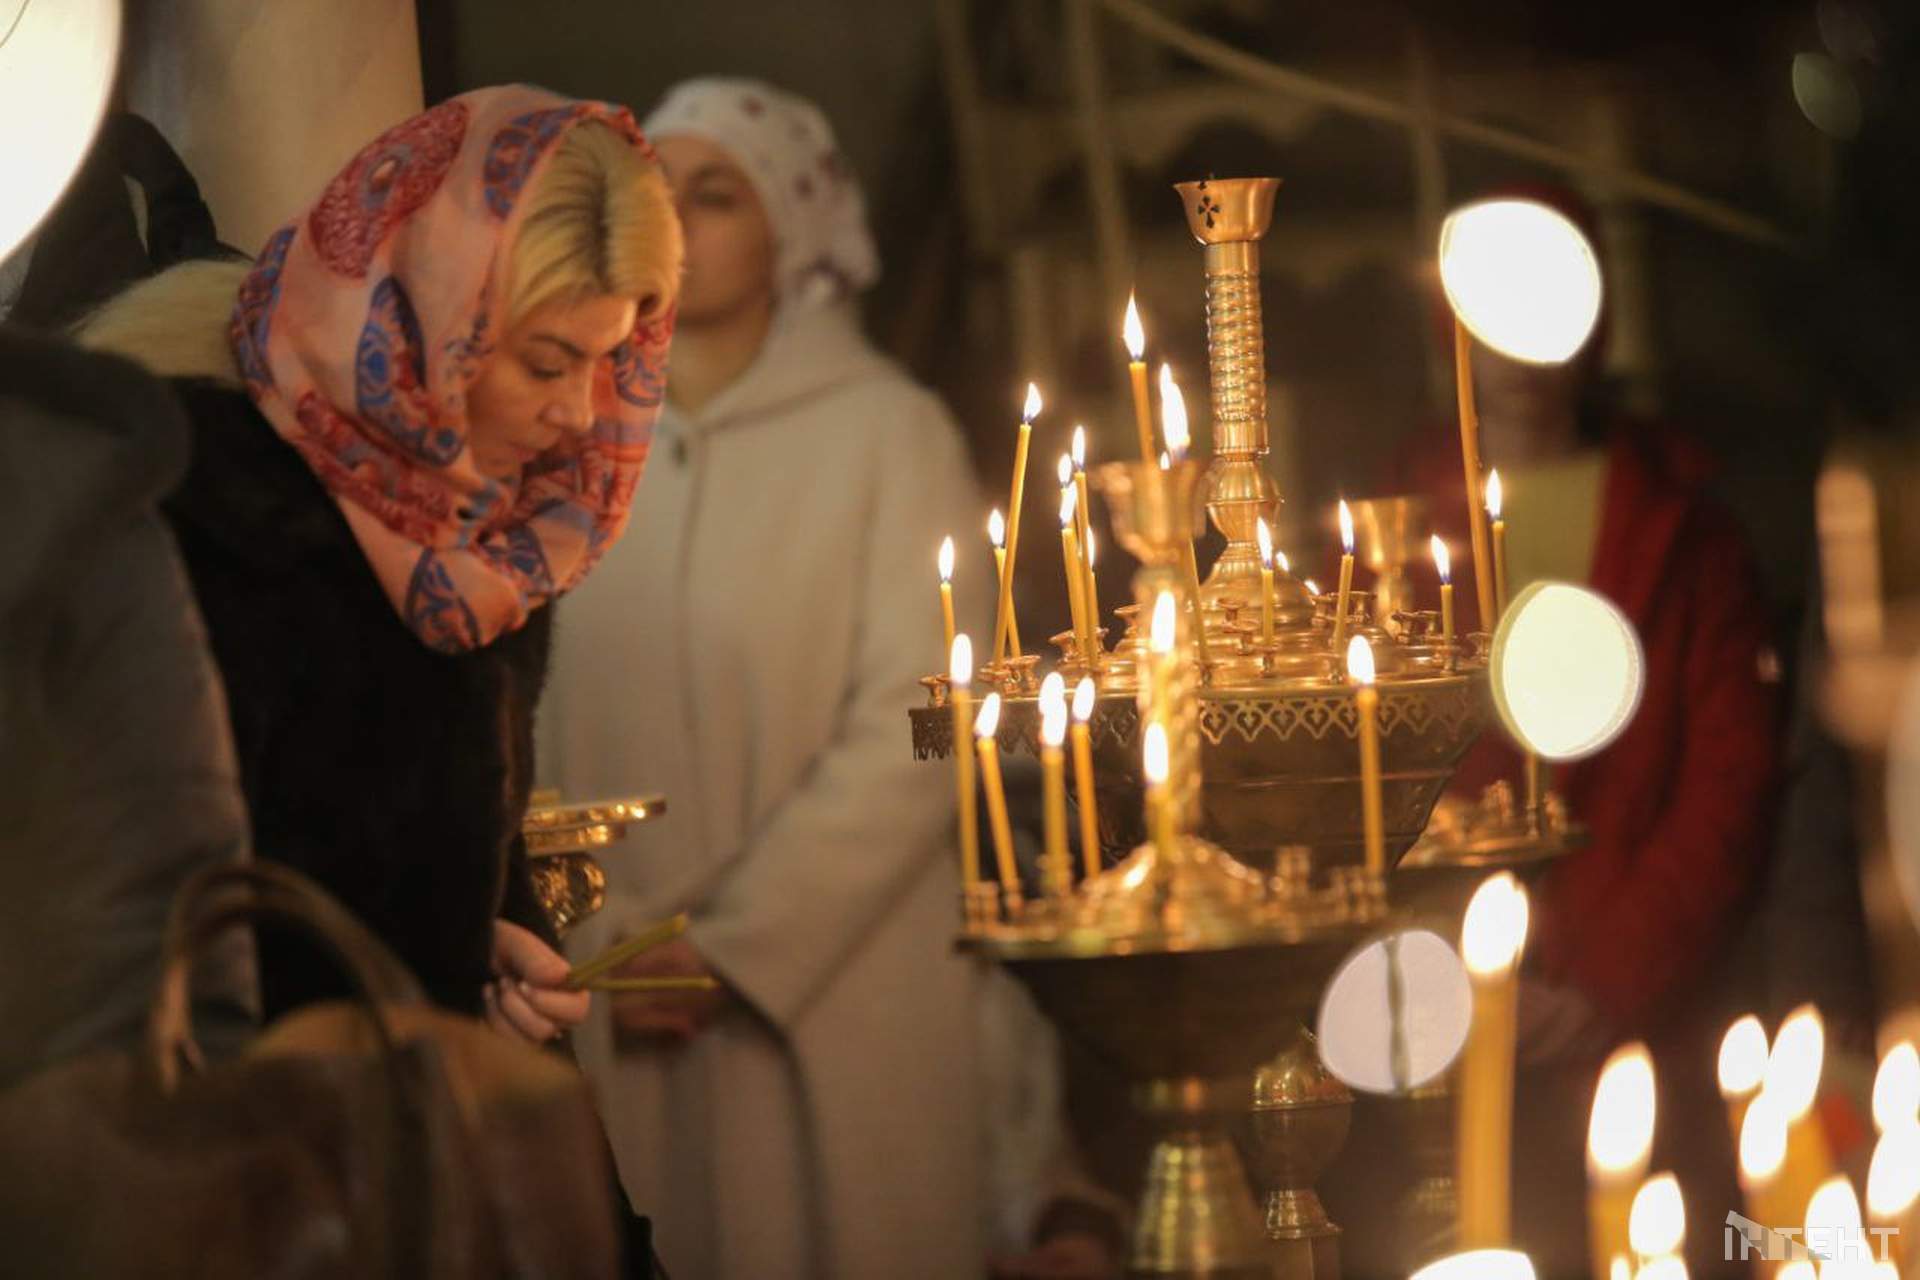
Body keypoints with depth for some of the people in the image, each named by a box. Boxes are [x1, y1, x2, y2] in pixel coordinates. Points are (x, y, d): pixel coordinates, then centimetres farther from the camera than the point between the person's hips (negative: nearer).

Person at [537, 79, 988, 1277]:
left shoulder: (884, 432, -5)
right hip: (628, 1014, 4)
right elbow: (560, 730, 10)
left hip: (834, 989, -4)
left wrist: (733, 946, -13)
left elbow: (916, 731, -12)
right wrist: (609, 949, -2)